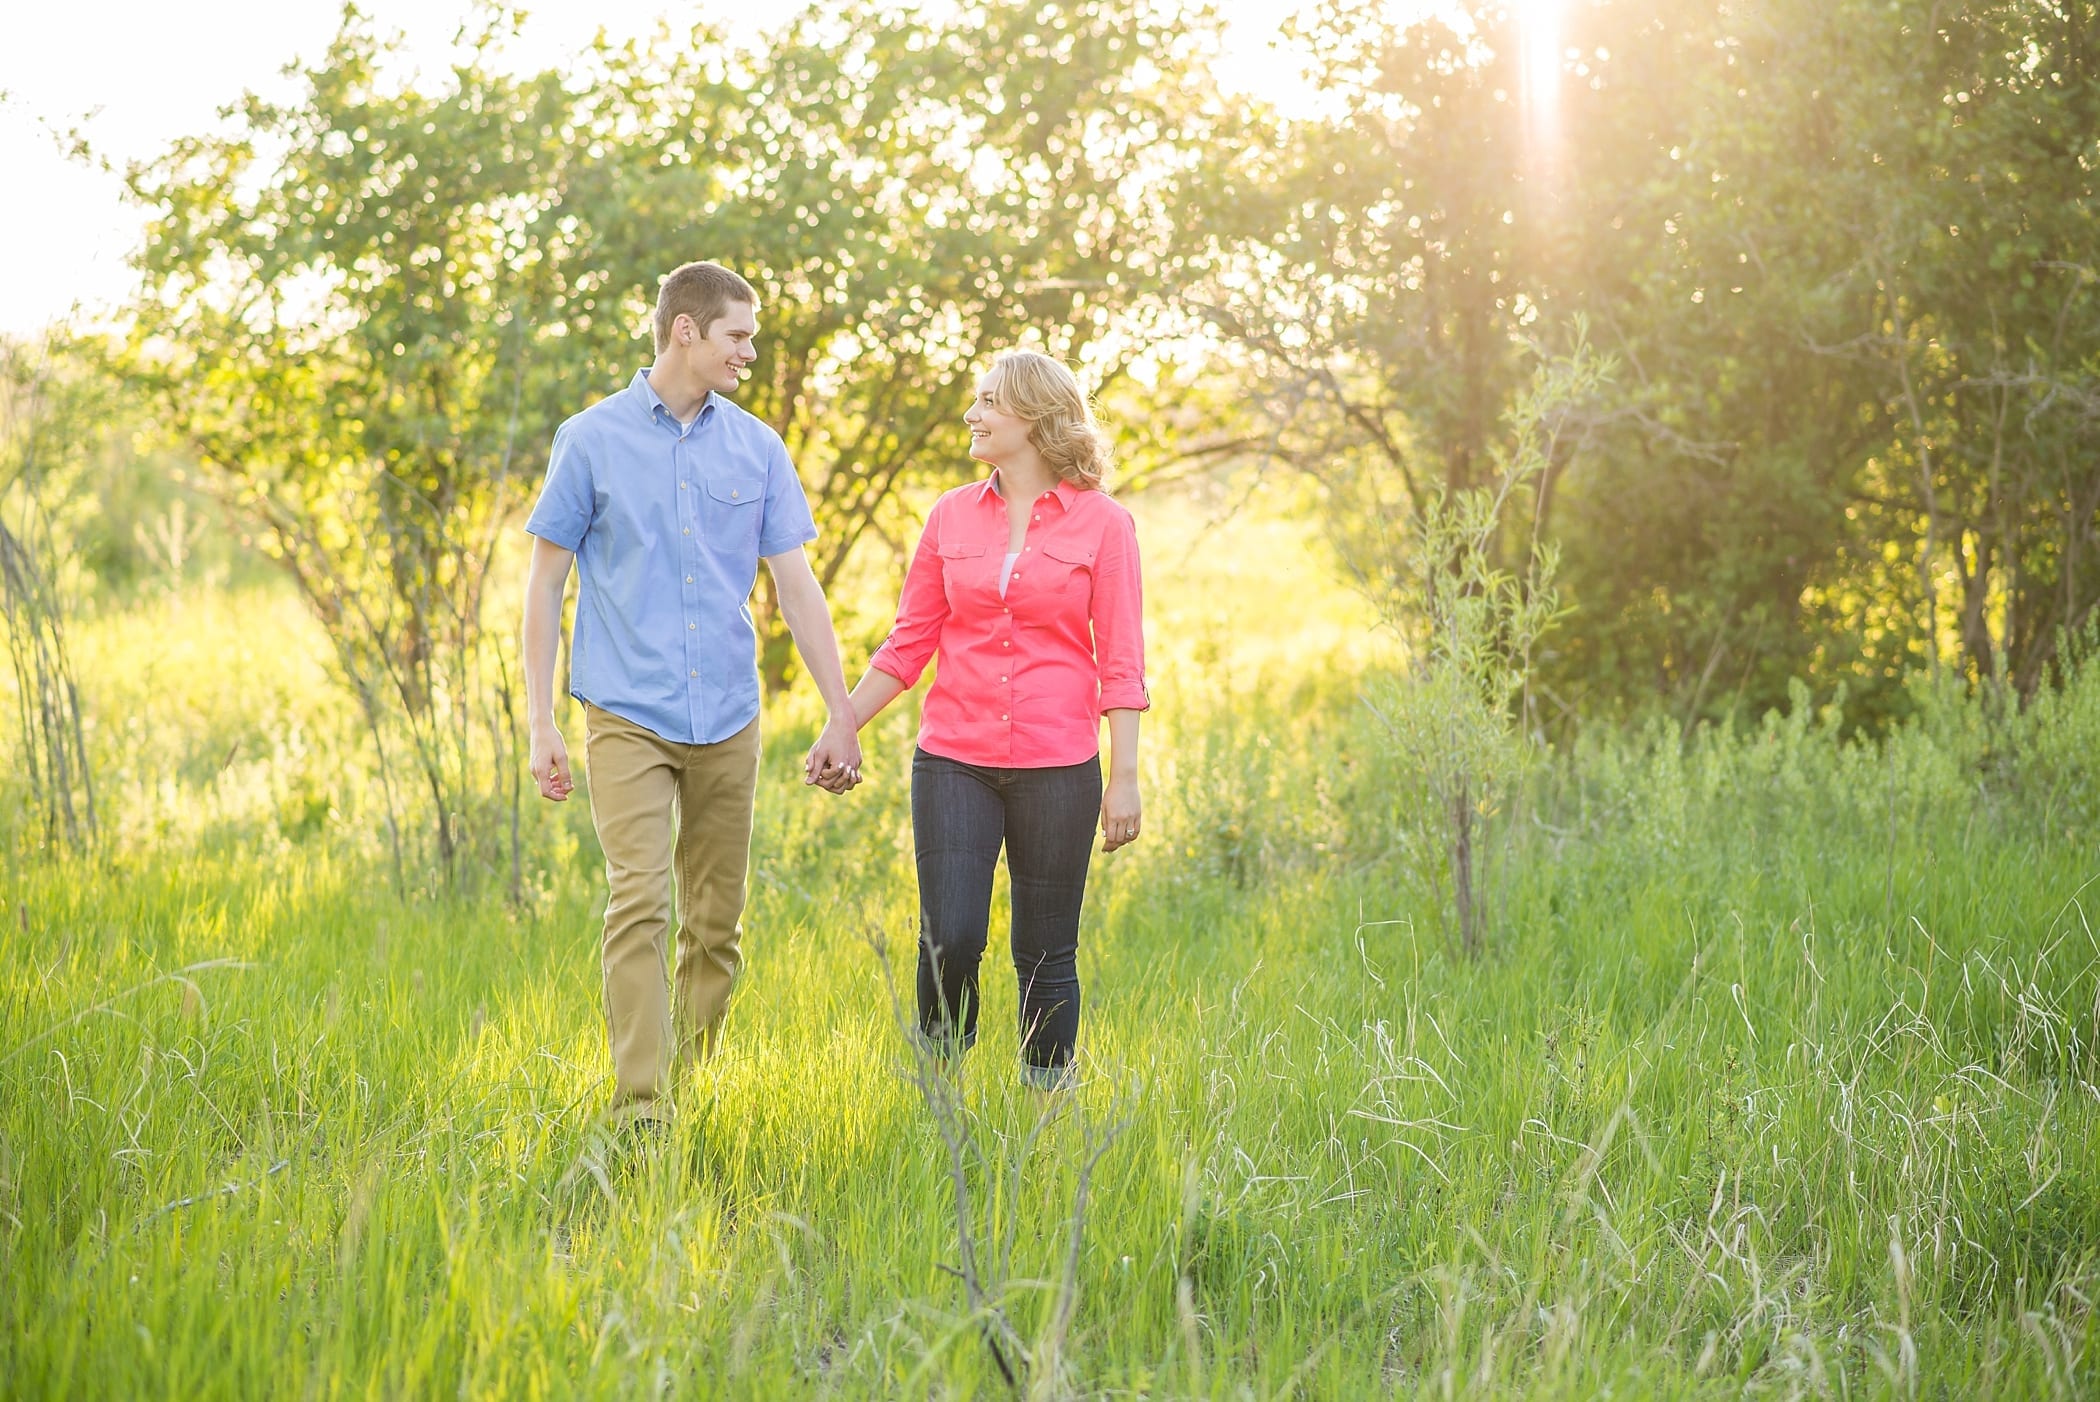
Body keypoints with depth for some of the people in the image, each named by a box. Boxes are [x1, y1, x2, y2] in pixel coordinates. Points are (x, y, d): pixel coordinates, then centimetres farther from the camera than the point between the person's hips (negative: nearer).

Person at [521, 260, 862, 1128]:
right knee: (639, 904, -15)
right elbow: (545, 582, 2)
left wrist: (841, 715, 4)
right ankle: (640, 1108, -15)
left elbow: (795, 585, 9)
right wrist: (539, 724, -3)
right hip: (627, 716, -3)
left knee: (717, 923, 7)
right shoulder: (592, 440, -1)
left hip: (726, 720, 3)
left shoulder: (756, 449, 8)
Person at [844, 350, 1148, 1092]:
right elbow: (909, 642, 10)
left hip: (1056, 766, -2)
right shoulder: (950, 516, 7)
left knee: (1045, 954, 4)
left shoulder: (1102, 523, -1)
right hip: (955, 760, 2)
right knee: (948, 942, -8)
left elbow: (1120, 661, -3)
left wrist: (1124, 777, -7)